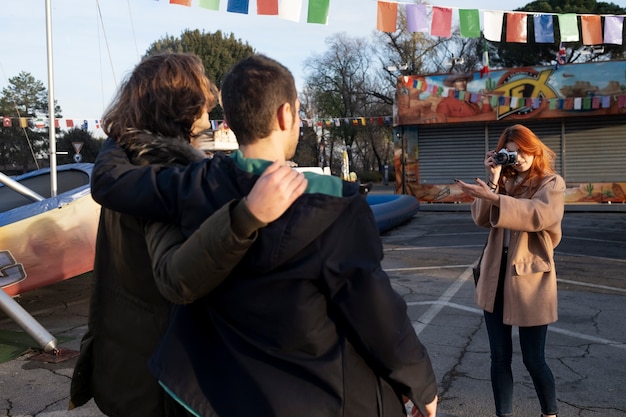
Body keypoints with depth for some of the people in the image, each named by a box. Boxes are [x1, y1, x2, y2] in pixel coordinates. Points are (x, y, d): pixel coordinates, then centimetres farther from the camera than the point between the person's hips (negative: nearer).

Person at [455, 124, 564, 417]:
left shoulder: (551, 183, -2)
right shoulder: (503, 181, 11)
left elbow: (541, 215, -24)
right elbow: (481, 219, -2)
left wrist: (495, 197, -31)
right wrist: (494, 179, -10)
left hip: (529, 278, -4)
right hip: (496, 276, 4)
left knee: (533, 359, 6)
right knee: (499, 357, 10)